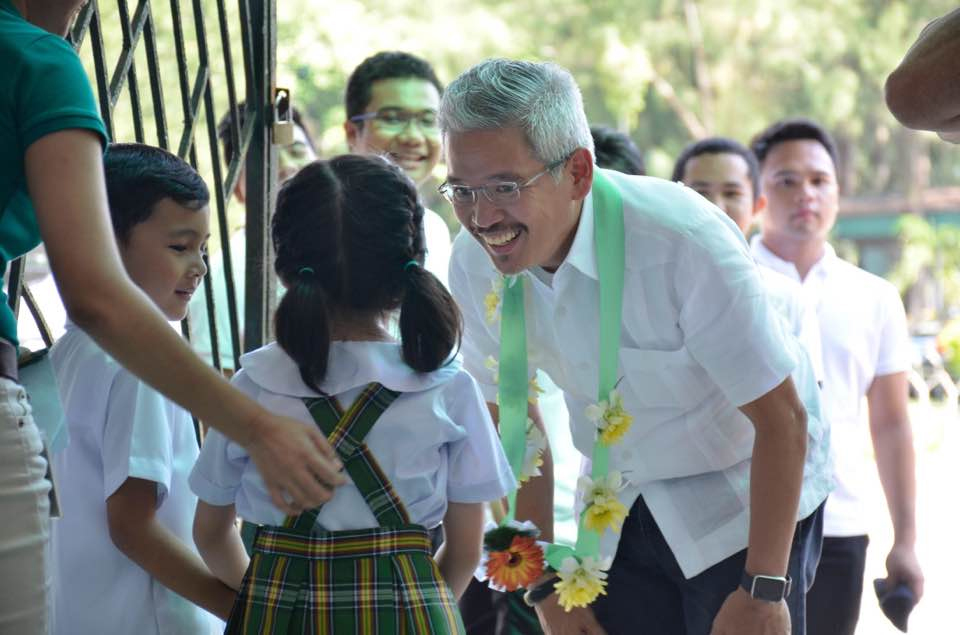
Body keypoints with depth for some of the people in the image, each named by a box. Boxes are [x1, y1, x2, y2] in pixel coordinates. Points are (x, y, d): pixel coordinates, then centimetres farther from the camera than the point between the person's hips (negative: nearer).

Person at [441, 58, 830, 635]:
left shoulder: (683, 243, -30)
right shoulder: (476, 263, -13)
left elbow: (782, 419, -23)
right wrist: (547, 586, 3)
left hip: (743, 503, -4)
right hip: (618, 514, 5)